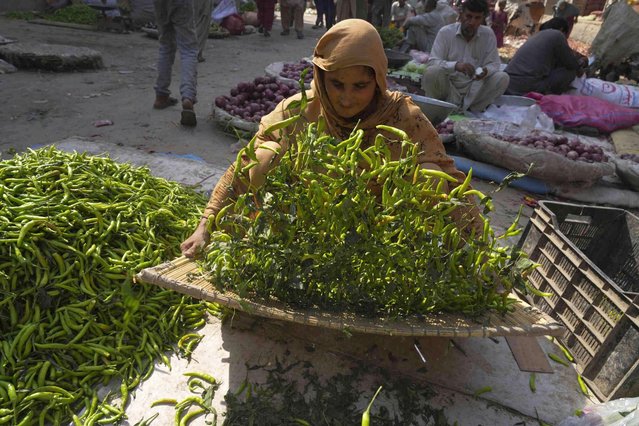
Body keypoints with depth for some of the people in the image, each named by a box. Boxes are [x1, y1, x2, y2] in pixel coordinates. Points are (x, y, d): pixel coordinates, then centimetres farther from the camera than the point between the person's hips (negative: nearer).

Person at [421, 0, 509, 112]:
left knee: (502, 78, -18)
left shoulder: (488, 34, 0)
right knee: (431, 72, -31)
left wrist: (486, 70, -26)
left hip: (475, 89, 3)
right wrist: (455, 65, -35)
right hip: (447, 87, -2)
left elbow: (494, 64, 0)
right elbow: (431, 63, -16)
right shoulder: (445, 32, -8)